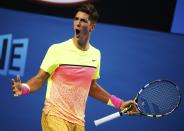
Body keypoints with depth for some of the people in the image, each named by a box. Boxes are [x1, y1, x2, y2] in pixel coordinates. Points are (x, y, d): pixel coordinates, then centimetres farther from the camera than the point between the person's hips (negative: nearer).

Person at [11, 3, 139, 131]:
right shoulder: (57, 49, -7)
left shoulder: (96, 54, 8)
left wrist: (119, 103, 17)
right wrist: (23, 88, -24)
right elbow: (39, 79, -4)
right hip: (55, 116, -5)